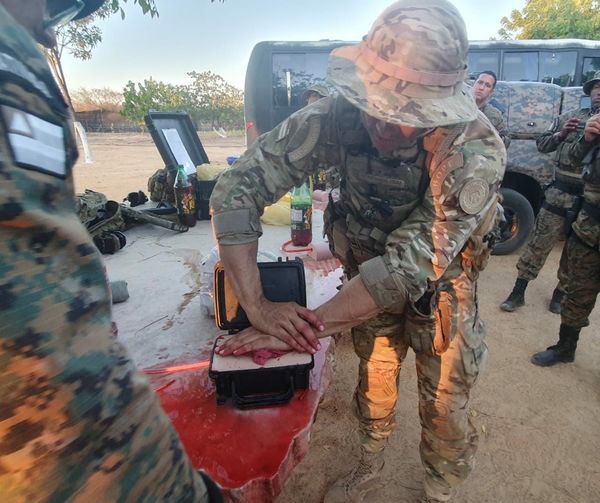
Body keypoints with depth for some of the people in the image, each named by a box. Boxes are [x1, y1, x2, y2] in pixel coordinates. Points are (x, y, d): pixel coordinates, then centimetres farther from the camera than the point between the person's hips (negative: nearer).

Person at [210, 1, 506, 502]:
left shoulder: (476, 149, -32)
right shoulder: (337, 114, -25)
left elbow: (412, 264, -36)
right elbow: (237, 188, -27)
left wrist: (306, 328, -37)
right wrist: (259, 306, -35)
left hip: (441, 288, -1)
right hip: (369, 282, 2)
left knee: (445, 408, 12)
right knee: (373, 387, 19)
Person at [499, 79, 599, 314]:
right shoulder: (568, 117, 6)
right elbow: (541, 144, 8)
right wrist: (561, 134, -9)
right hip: (560, 193, 0)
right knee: (538, 244, 2)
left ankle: (560, 294, 29)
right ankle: (518, 293, 11)